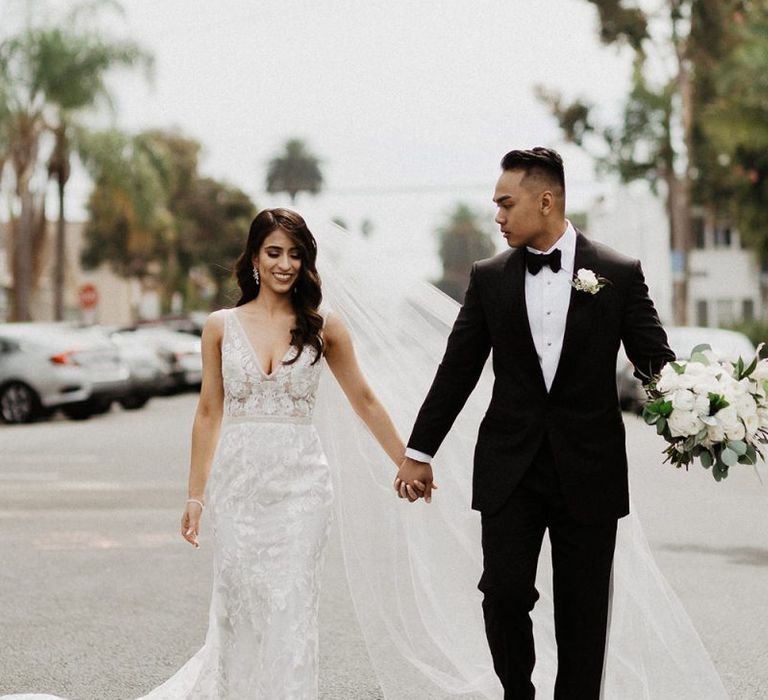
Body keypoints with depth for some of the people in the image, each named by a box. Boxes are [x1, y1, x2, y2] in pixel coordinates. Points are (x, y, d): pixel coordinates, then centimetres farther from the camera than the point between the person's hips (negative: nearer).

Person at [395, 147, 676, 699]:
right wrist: (419, 452, 10)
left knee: (583, 610, 5)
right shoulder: (490, 279, 5)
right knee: (504, 593, -5)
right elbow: (457, 369, 9)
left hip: (588, 469, -1)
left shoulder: (619, 275, -1)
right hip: (511, 468, 2)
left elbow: (656, 361, -1)